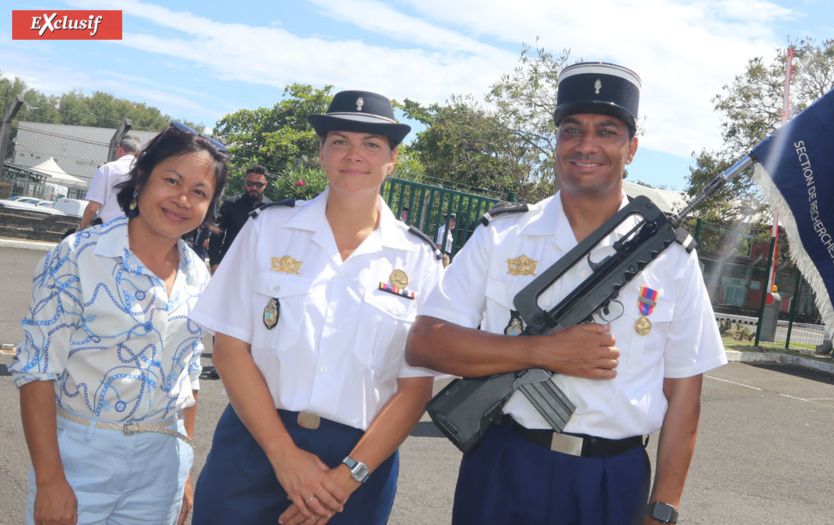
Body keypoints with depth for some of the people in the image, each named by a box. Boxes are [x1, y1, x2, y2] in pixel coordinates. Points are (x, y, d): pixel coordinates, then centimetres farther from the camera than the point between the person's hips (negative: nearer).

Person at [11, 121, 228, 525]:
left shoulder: (198, 277, 3)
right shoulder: (79, 256, -11)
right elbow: (37, 369, -13)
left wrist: (184, 471, 12)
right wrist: (49, 480, -16)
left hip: (161, 461, 4)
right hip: (79, 456, -4)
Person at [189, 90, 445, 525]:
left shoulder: (418, 259, -1)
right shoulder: (269, 228, 0)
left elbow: (417, 386, -3)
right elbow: (230, 346, -4)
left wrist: (348, 476, -12)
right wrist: (284, 454, -12)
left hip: (359, 457, 0)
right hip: (254, 443, 0)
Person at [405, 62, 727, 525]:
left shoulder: (670, 257, 1)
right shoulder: (502, 237, -1)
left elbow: (682, 388, 2)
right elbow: (423, 343, -8)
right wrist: (545, 351, -17)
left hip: (615, 486, 0)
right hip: (503, 473, 0)